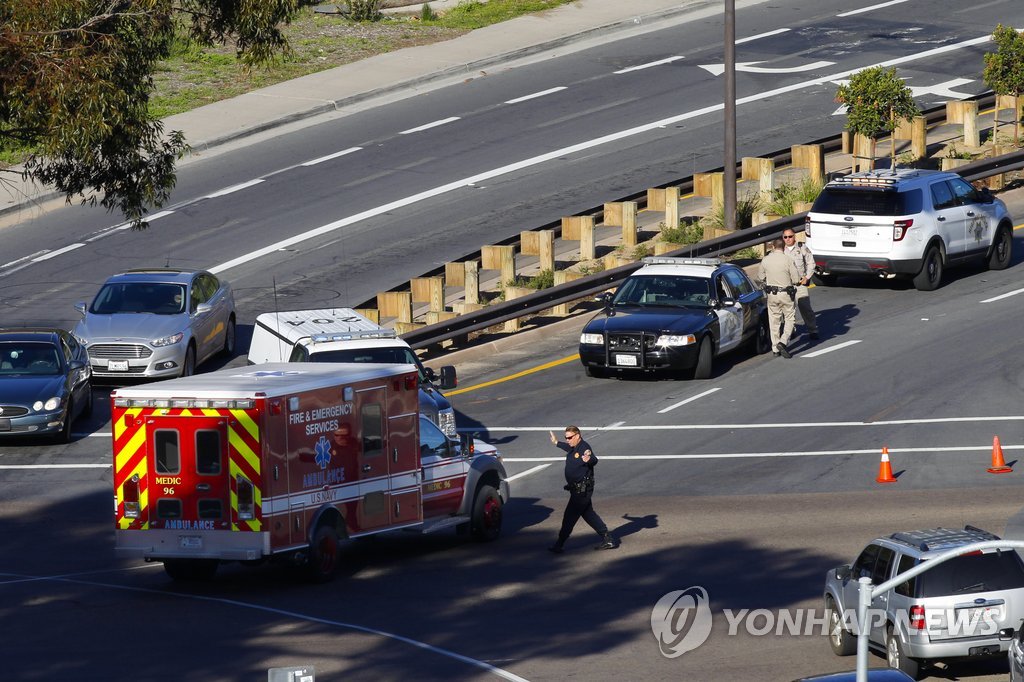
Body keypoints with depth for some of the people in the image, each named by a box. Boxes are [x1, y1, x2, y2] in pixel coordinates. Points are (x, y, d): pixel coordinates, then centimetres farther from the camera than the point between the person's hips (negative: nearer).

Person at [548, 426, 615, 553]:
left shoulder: (584, 448, -20)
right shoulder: (574, 448, 9)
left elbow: (594, 461, -37)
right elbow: (569, 448, 34)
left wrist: (589, 459, -61)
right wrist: (556, 443, 51)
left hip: (582, 490, -10)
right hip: (577, 489, 10)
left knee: (569, 516, -1)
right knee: (589, 515, 15)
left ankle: (559, 545, 8)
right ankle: (607, 539, 18)